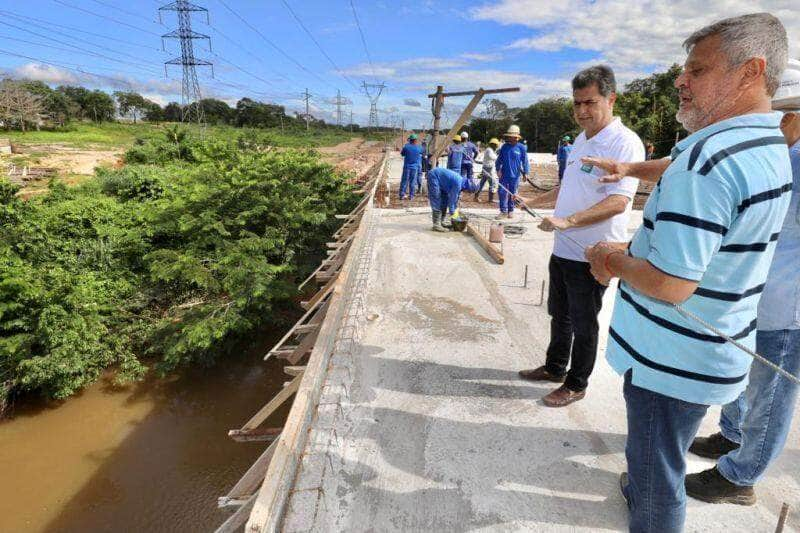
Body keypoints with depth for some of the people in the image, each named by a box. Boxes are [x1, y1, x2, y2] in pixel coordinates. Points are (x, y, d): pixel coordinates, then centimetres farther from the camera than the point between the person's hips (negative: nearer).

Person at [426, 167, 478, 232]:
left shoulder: (462, 181, 4)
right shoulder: (458, 183, -26)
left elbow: (456, 197, 16)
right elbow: (452, 198, -19)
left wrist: (455, 209, 22)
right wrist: (451, 211, -8)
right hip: (434, 177, -10)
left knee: (444, 201, 11)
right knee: (437, 203, -13)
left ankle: (440, 222, 15)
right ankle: (436, 225, -14)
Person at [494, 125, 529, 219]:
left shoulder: (521, 147, -3)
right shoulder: (504, 146, 4)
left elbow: (525, 161, 1)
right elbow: (499, 159, 10)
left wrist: (525, 173, -1)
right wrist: (498, 169, -1)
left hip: (515, 175, -2)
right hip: (504, 175, 2)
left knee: (512, 194, 7)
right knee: (502, 192, -3)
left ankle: (511, 211, 21)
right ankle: (503, 211, 6)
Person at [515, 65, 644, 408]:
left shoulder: (624, 143, -17)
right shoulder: (582, 140, 10)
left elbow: (618, 201, -28)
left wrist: (567, 221, -38)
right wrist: (534, 201, 22)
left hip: (591, 255, -8)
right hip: (563, 249, 8)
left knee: (583, 324, 8)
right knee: (560, 315, 21)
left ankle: (576, 385, 26)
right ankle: (555, 368, 40)